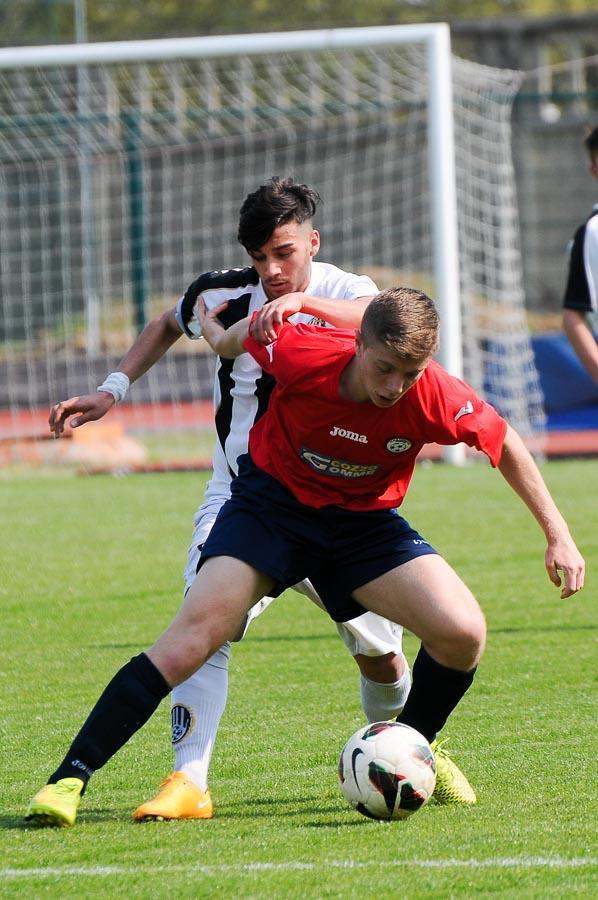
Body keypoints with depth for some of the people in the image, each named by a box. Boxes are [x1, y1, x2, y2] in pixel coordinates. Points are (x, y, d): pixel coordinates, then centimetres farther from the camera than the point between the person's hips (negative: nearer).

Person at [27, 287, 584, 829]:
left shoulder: (433, 397, -25)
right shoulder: (298, 352, -29)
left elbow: (503, 444, -6)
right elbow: (243, 336, -5)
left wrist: (557, 534, -3)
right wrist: (218, 334, 17)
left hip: (365, 519, 2)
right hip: (272, 499, -2)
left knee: (462, 633, -16)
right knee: (192, 638, -20)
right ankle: (69, 780, -17)